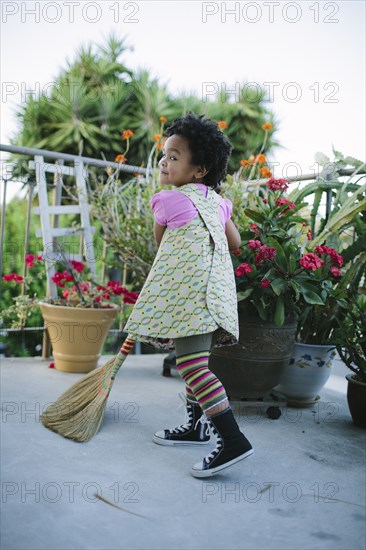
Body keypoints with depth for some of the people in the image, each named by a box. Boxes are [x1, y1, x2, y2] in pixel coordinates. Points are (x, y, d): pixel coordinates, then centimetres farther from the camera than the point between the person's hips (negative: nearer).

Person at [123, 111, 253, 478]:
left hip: (187, 289, -9)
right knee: (192, 360, 18)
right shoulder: (217, 202, 16)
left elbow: (160, 244, 12)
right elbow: (235, 243, 26)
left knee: (191, 364, -13)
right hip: (214, 288, 9)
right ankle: (197, 426, 29)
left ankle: (233, 440, -17)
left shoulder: (168, 200, -4)